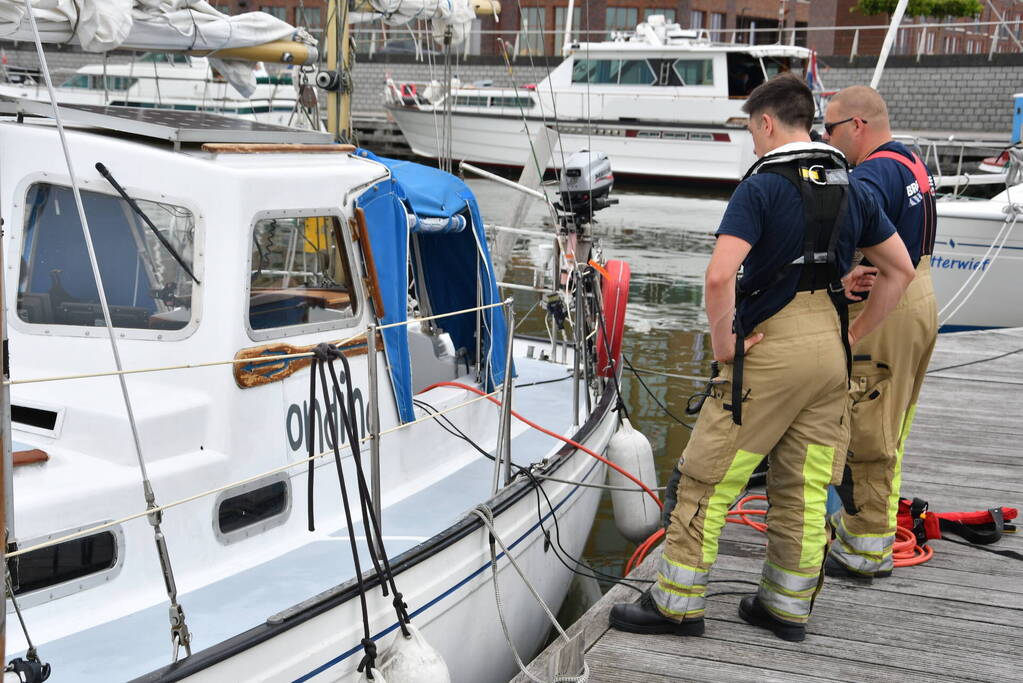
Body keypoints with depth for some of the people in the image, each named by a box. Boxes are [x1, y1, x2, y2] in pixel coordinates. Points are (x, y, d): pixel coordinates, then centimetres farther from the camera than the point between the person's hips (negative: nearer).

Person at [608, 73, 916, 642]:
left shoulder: (762, 187, -12)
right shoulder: (850, 189, 9)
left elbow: (720, 275, -26)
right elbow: (900, 270, 15)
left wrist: (723, 341, -13)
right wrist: (852, 337, 16)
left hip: (771, 351, -7)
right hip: (830, 355, 7)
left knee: (708, 479, 3)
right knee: (805, 489, 13)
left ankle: (678, 604, 9)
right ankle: (789, 608, 23)